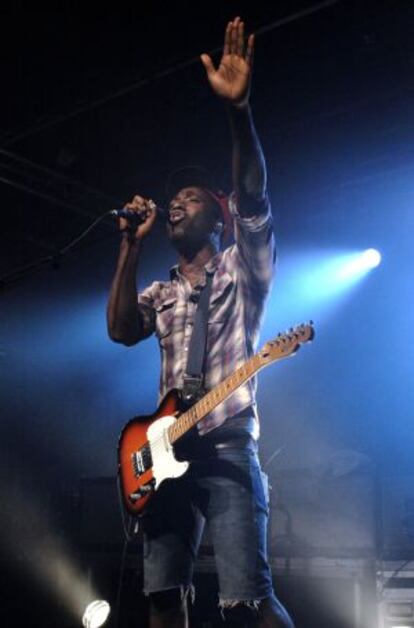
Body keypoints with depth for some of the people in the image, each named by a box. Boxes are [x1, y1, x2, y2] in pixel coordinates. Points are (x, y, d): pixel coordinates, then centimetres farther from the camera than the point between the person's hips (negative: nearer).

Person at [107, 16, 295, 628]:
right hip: (167, 451, 6)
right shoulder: (160, 293, 22)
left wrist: (238, 108, -25)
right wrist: (132, 244, 0)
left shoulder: (243, 268, 8)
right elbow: (120, 329, 2)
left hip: (227, 447, -5)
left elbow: (253, 199, -11)